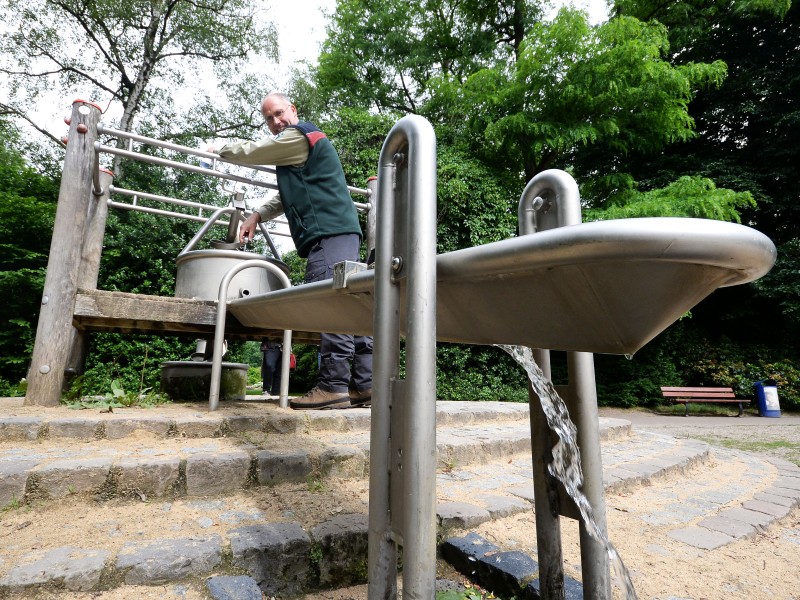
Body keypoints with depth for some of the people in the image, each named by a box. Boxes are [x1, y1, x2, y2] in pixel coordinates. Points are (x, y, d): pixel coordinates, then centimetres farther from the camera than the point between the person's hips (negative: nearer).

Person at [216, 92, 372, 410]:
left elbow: (249, 152, 6)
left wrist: (222, 149, 26)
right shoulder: (302, 144, 32)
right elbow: (288, 194, 34)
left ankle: (333, 386, -16)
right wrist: (257, 215, 22)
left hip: (329, 232, -10)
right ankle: (365, 384, 4)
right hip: (338, 232, 10)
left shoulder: (298, 136, 0)